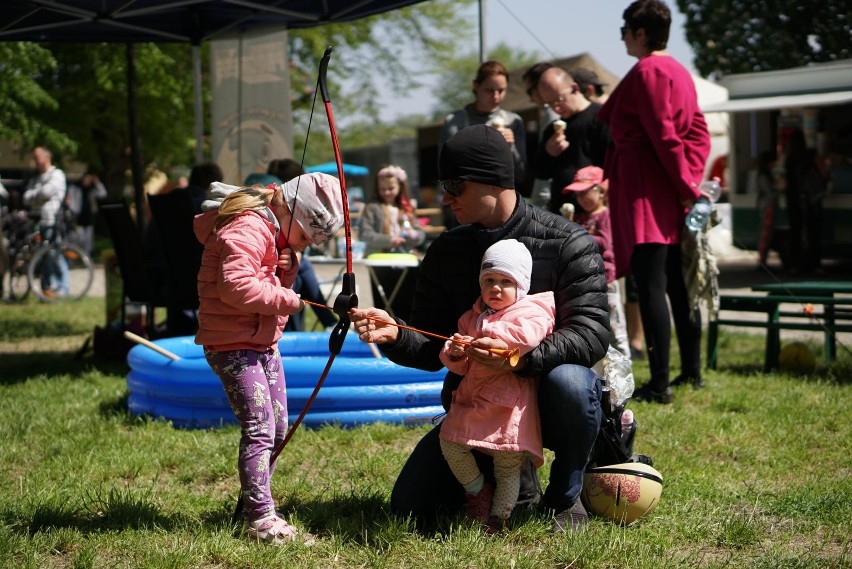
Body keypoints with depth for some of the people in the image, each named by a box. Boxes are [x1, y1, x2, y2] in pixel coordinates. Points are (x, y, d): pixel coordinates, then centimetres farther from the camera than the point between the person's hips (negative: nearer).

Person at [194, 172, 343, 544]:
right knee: (259, 429, -14)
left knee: (277, 428, 16)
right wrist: (287, 301, -23)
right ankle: (261, 520, -11)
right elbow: (236, 285, -33)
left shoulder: (275, 234, 13)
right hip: (233, 344, -11)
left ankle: (254, 504, 29)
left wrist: (287, 259, -7)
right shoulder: (246, 230, -21)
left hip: (263, 342, 11)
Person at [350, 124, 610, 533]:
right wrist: (394, 336, -21)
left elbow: (591, 334, -23)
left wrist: (520, 355, -39)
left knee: (568, 382, -39)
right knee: (409, 506, -11)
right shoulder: (446, 251, 3)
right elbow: (434, 349, 3)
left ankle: (565, 496, -9)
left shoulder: (568, 243, -12)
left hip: (543, 401, -4)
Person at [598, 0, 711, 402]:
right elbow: (698, 132, 14)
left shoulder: (645, 72, -12)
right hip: (673, 191, 10)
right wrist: (690, 181, 7)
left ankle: (659, 385, -13)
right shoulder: (678, 71, 16)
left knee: (650, 285, -10)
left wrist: (687, 186, -12)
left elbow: (664, 136, -17)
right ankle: (691, 370, 22)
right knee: (677, 281, 15)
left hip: (644, 190, -10)